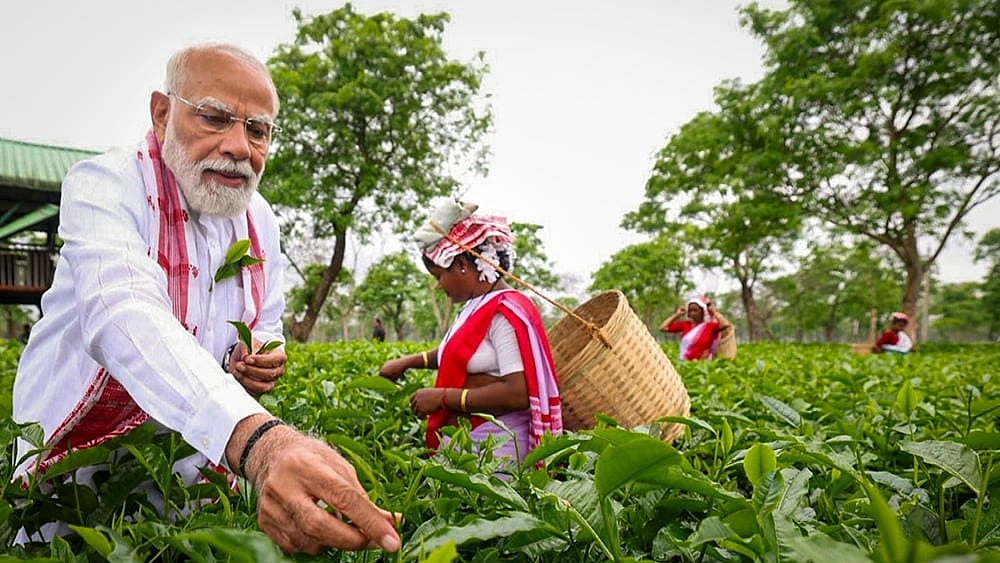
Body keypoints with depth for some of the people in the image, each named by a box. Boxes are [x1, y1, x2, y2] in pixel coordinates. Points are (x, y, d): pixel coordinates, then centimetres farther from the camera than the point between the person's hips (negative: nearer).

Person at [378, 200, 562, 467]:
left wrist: (442, 396, -18)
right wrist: (406, 362, 23)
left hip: (496, 446, -9)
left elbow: (519, 393, -24)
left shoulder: (506, 312, -16)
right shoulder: (477, 307, 13)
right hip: (461, 440, 9)